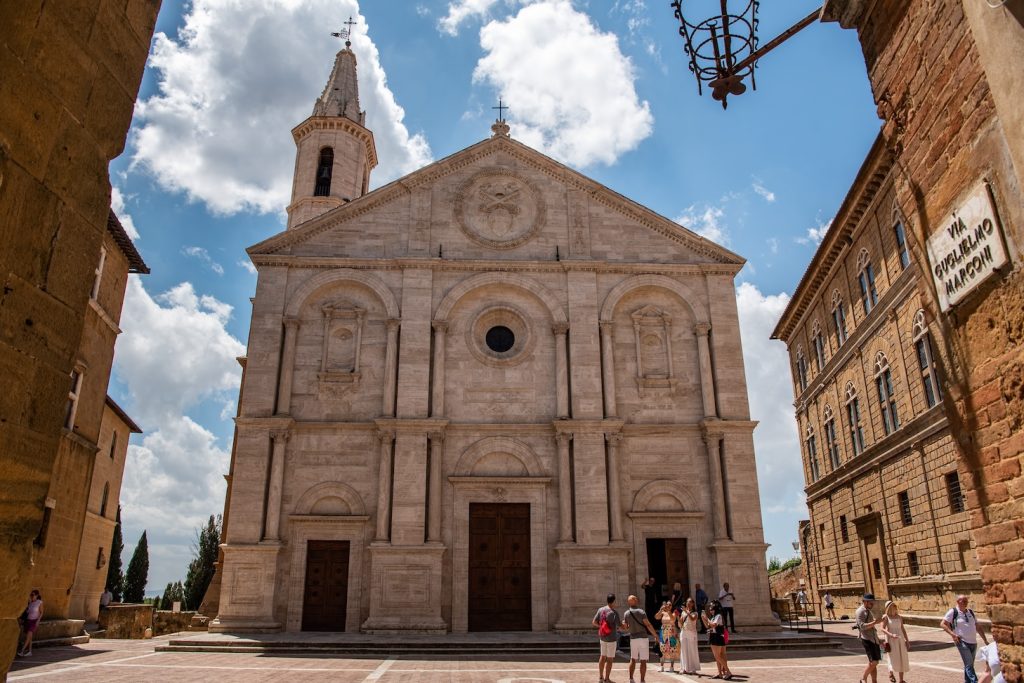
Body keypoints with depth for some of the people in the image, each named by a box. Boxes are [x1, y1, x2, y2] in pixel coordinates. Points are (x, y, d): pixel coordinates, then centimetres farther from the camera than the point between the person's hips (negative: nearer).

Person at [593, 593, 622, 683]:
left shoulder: (601, 610, -1)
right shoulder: (614, 612, -18)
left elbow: (594, 622, 3)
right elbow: (619, 626, -16)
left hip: (602, 637, 6)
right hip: (611, 638, -6)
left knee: (603, 656, 17)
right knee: (610, 659, 5)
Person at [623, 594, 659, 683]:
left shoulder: (626, 613, 3)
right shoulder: (641, 612, -11)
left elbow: (625, 626, 11)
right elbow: (648, 625, -15)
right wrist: (655, 635, -7)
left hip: (633, 638, 4)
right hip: (643, 638, -4)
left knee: (633, 659, 16)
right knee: (643, 661, 1)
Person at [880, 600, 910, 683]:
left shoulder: (899, 617, 9)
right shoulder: (885, 617, -6)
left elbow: (903, 629, 15)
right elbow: (883, 629, -12)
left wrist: (907, 640, 9)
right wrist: (891, 635, -27)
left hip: (900, 639, 5)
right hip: (891, 639, -5)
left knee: (902, 659, 4)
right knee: (894, 657, -16)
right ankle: (891, 672, 13)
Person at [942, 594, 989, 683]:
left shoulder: (971, 612, 14)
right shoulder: (953, 612, -4)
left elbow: (978, 627, 20)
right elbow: (943, 624, -5)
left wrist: (986, 640, 16)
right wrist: (953, 634, -15)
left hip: (973, 642, 6)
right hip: (962, 642, -6)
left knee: (969, 665, 13)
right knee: (969, 664, -13)